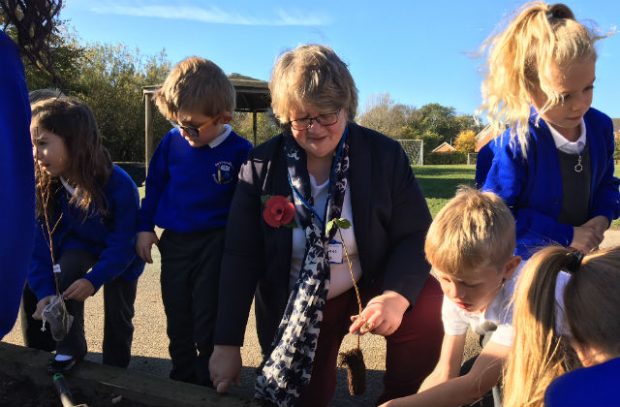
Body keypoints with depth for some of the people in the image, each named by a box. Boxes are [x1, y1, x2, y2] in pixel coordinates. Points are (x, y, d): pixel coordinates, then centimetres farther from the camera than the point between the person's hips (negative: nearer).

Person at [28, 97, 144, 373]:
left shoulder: (119, 185, -36)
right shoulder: (44, 186, -23)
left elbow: (123, 243, -29)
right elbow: (41, 240, -18)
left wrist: (94, 279, -37)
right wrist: (45, 290, -26)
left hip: (121, 256, -2)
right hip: (82, 245, 3)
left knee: (118, 312, -3)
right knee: (65, 269, -26)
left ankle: (114, 370, 24)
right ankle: (70, 348, -5)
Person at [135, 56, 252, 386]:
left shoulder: (240, 151, -14)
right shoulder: (172, 141, -5)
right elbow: (154, 185, 8)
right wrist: (145, 226, 7)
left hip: (215, 245, -4)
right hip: (174, 243, 4)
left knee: (208, 322, 4)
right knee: (178, 319, 17)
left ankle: (207, 385, 22)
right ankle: (182, 379, 35)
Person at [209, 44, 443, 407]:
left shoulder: (384, 154, -12)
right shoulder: (261, 166, -10)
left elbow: (416, 234, -12)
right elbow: (241, 257, -8)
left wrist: (397, 295, -32)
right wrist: (228, 344, -9)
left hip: (371, 285, -1)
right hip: (293, 305, 2)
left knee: (428, 314, -29)